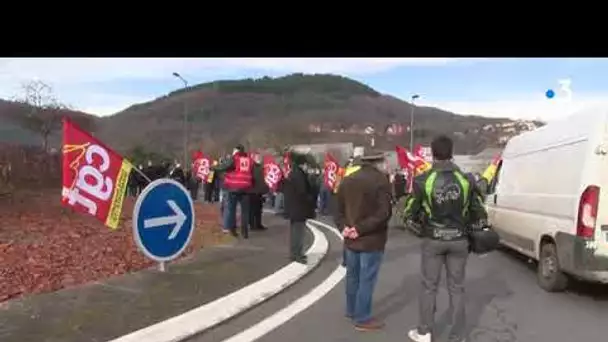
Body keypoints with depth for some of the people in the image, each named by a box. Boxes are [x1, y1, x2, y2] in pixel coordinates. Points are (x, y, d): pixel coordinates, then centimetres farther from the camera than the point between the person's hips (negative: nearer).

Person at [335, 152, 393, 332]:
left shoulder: (347, 178, 6)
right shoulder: (380, 179, -14)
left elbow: (340, 207, 10)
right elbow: (384, 213, -21)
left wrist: (344, 226, -1)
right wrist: (361, 229, -18)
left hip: (351, 238, 7)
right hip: (372, 239, -7)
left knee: (352, 276, 18)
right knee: (366, 280, 2)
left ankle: (352, 311, 33)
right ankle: (362, 319, 11)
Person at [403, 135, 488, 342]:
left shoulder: (423, 181, -11)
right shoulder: (465, 180, -5)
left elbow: (409, 213, -7)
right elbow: (479, 213, 2)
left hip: (433, 240, -1)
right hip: (458, 240, 2)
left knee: (429, 286, 13)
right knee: (456, 288, 11)